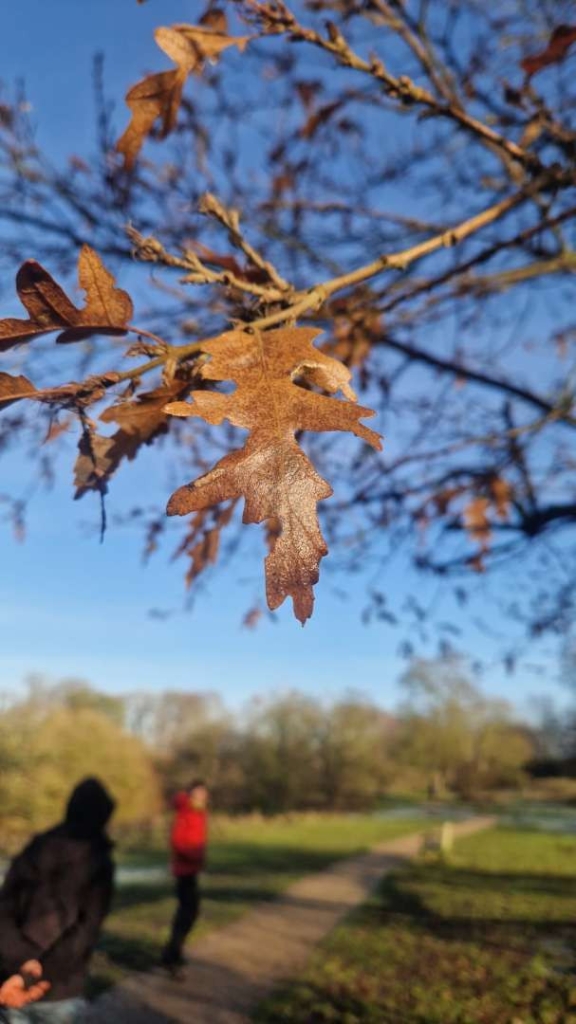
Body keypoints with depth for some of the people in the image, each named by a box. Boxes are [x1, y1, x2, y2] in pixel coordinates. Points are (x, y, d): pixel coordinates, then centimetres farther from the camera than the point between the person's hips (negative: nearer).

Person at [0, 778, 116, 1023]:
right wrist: (30, 977, -16)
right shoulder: (98, 863, -8)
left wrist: (20, 961, -15)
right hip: (57, 993, -4)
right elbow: (84, 933, -15)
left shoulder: (33, 851, 4)